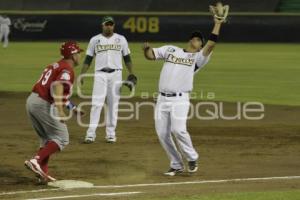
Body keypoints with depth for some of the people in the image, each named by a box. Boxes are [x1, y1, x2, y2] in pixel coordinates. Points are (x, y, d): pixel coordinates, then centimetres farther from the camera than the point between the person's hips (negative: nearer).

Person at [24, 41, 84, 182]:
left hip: (31, 101, 9)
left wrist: (72, 108, 34)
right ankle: (36, 160, -17)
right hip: (44, 105, -9)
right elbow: (57, 86, -26)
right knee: (62, 139, -1)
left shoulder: (56, 65, 22)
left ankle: (43, 172, 13)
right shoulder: (67, 70, -8)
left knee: (47, 139, 20)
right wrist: (60, 110, -34)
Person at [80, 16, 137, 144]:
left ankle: (111, 134, 9)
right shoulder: (95, 40, 7)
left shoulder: (121, 39, 9)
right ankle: (91, 134, -11)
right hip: (100, 74, -1)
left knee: (113, 104, 2)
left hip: (116, 74, 1)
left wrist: (131, 74, 2)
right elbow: (88, 59, 7)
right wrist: (82, 75, -2)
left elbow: (127, 58, 11)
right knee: (96, 103, -10)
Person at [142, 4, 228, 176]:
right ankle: (177, 165, 14)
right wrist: (147, 48, -13)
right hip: (162, 99, 4)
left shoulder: (198, 58, 7)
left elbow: (211, 45, -8)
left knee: (178, 130, -21)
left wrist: (217, 24, -11)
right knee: (163, 133, 0)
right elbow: (150, 55, 10)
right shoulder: (170, 49, 17)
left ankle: (192, 158, 1)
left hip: (180, 100, -4)